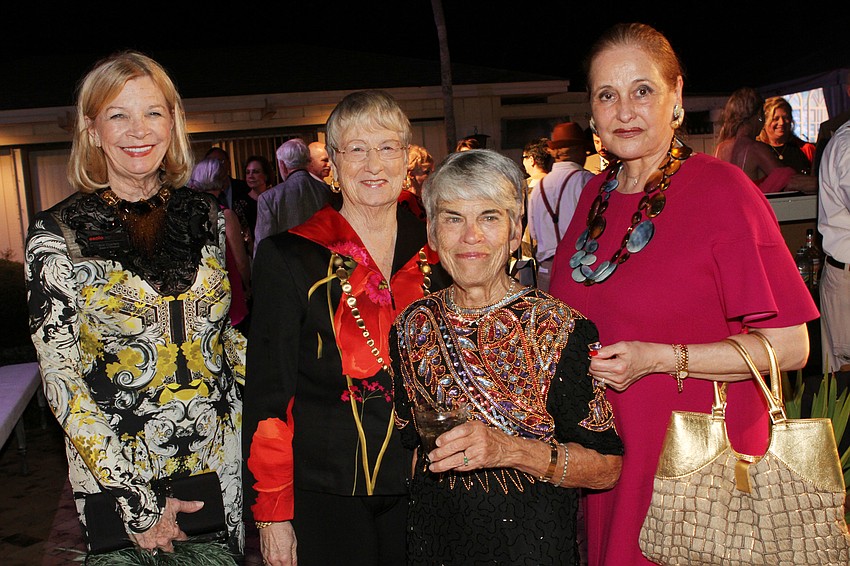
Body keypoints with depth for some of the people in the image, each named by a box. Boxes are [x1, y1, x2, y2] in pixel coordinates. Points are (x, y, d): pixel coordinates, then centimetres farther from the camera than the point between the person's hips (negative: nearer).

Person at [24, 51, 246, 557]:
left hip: (223, 461, 3)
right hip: (117, 473, -3)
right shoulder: (58, 235, -9)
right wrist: (137, 501, -15)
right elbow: (61, 380, -11)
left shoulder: (208, 217, 1)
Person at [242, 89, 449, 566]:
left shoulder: (438, 254, 2)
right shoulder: (288, 257, -8)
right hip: (325, 494, -3)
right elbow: (267, 393, -6)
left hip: (423, 490, 3)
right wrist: (272, 513, -8)